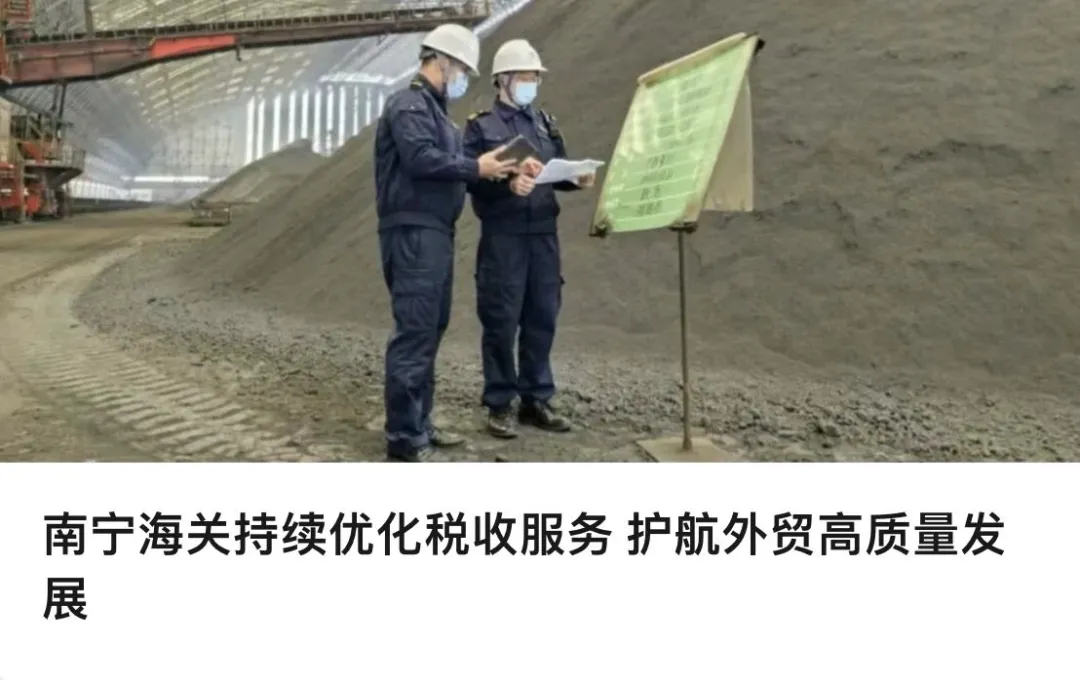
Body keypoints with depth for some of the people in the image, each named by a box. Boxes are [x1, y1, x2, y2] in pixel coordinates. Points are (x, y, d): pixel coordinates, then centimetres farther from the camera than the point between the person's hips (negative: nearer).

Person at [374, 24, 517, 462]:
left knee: (431, 330, 13)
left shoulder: (434, 108, 23)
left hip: (436, 232, 11)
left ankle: (419, 424, 21)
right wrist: (476, 169, -14)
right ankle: (404, 437, -7)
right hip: (414, 233, -11)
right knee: (414, 333, -11)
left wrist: (484, 167, 4)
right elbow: (421, 159, -22)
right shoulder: (409, 104, -8)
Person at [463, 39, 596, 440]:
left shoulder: (545, 122, 17)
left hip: (544, 233, 5)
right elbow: (471, 178, -9)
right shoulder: (481, 125, 1)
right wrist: (509, 184, -25)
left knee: (542, 318, 8)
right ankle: (499, 405, 9)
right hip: (502, 235, -5)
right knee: (501, 321, -2)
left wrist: (577, 179, -4)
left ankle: (536, 401, 19)